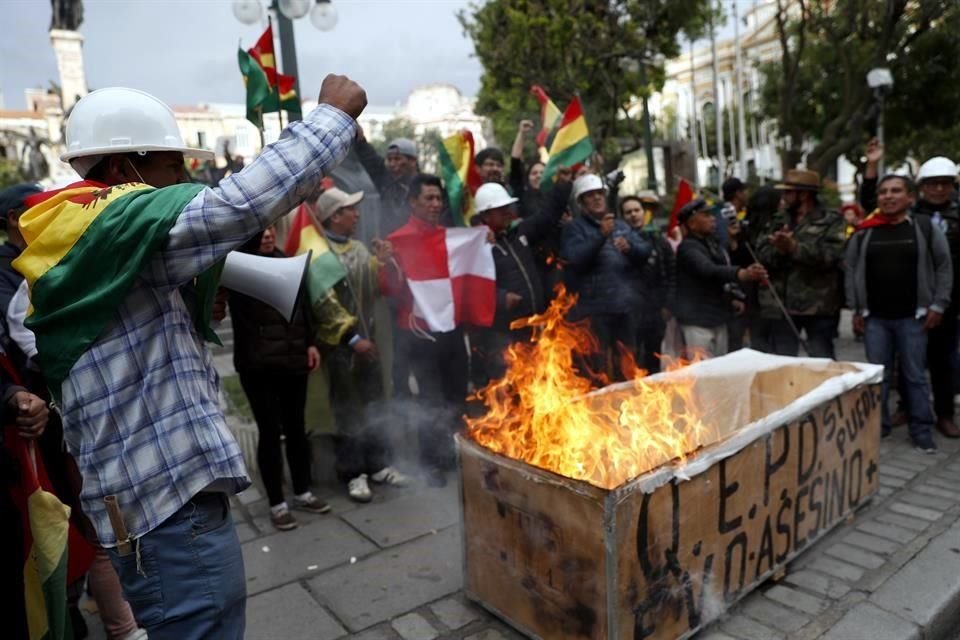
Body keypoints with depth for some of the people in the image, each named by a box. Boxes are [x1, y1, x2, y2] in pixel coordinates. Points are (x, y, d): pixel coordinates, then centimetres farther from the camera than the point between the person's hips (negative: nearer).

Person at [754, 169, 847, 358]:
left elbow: (830, 255, -18)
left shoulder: (831, 221, -3)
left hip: (818, 306, -4)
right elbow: (762, 254, -1)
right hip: (781, 305, 4)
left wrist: (794, 247, -22)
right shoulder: (778, 220, 11)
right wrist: (779, 249, -20)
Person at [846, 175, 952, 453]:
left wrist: (937, 306, -3)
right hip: (874, 317, 1)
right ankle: (877, 426, 20)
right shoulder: (863, 233, 4)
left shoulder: (926, 228, 1)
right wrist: (856, 310, 3)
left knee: (915, 376, 7)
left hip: (913, 317, -1)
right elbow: (851, 270, 7)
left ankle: (922, 431, 17)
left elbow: (944, 268, 3)